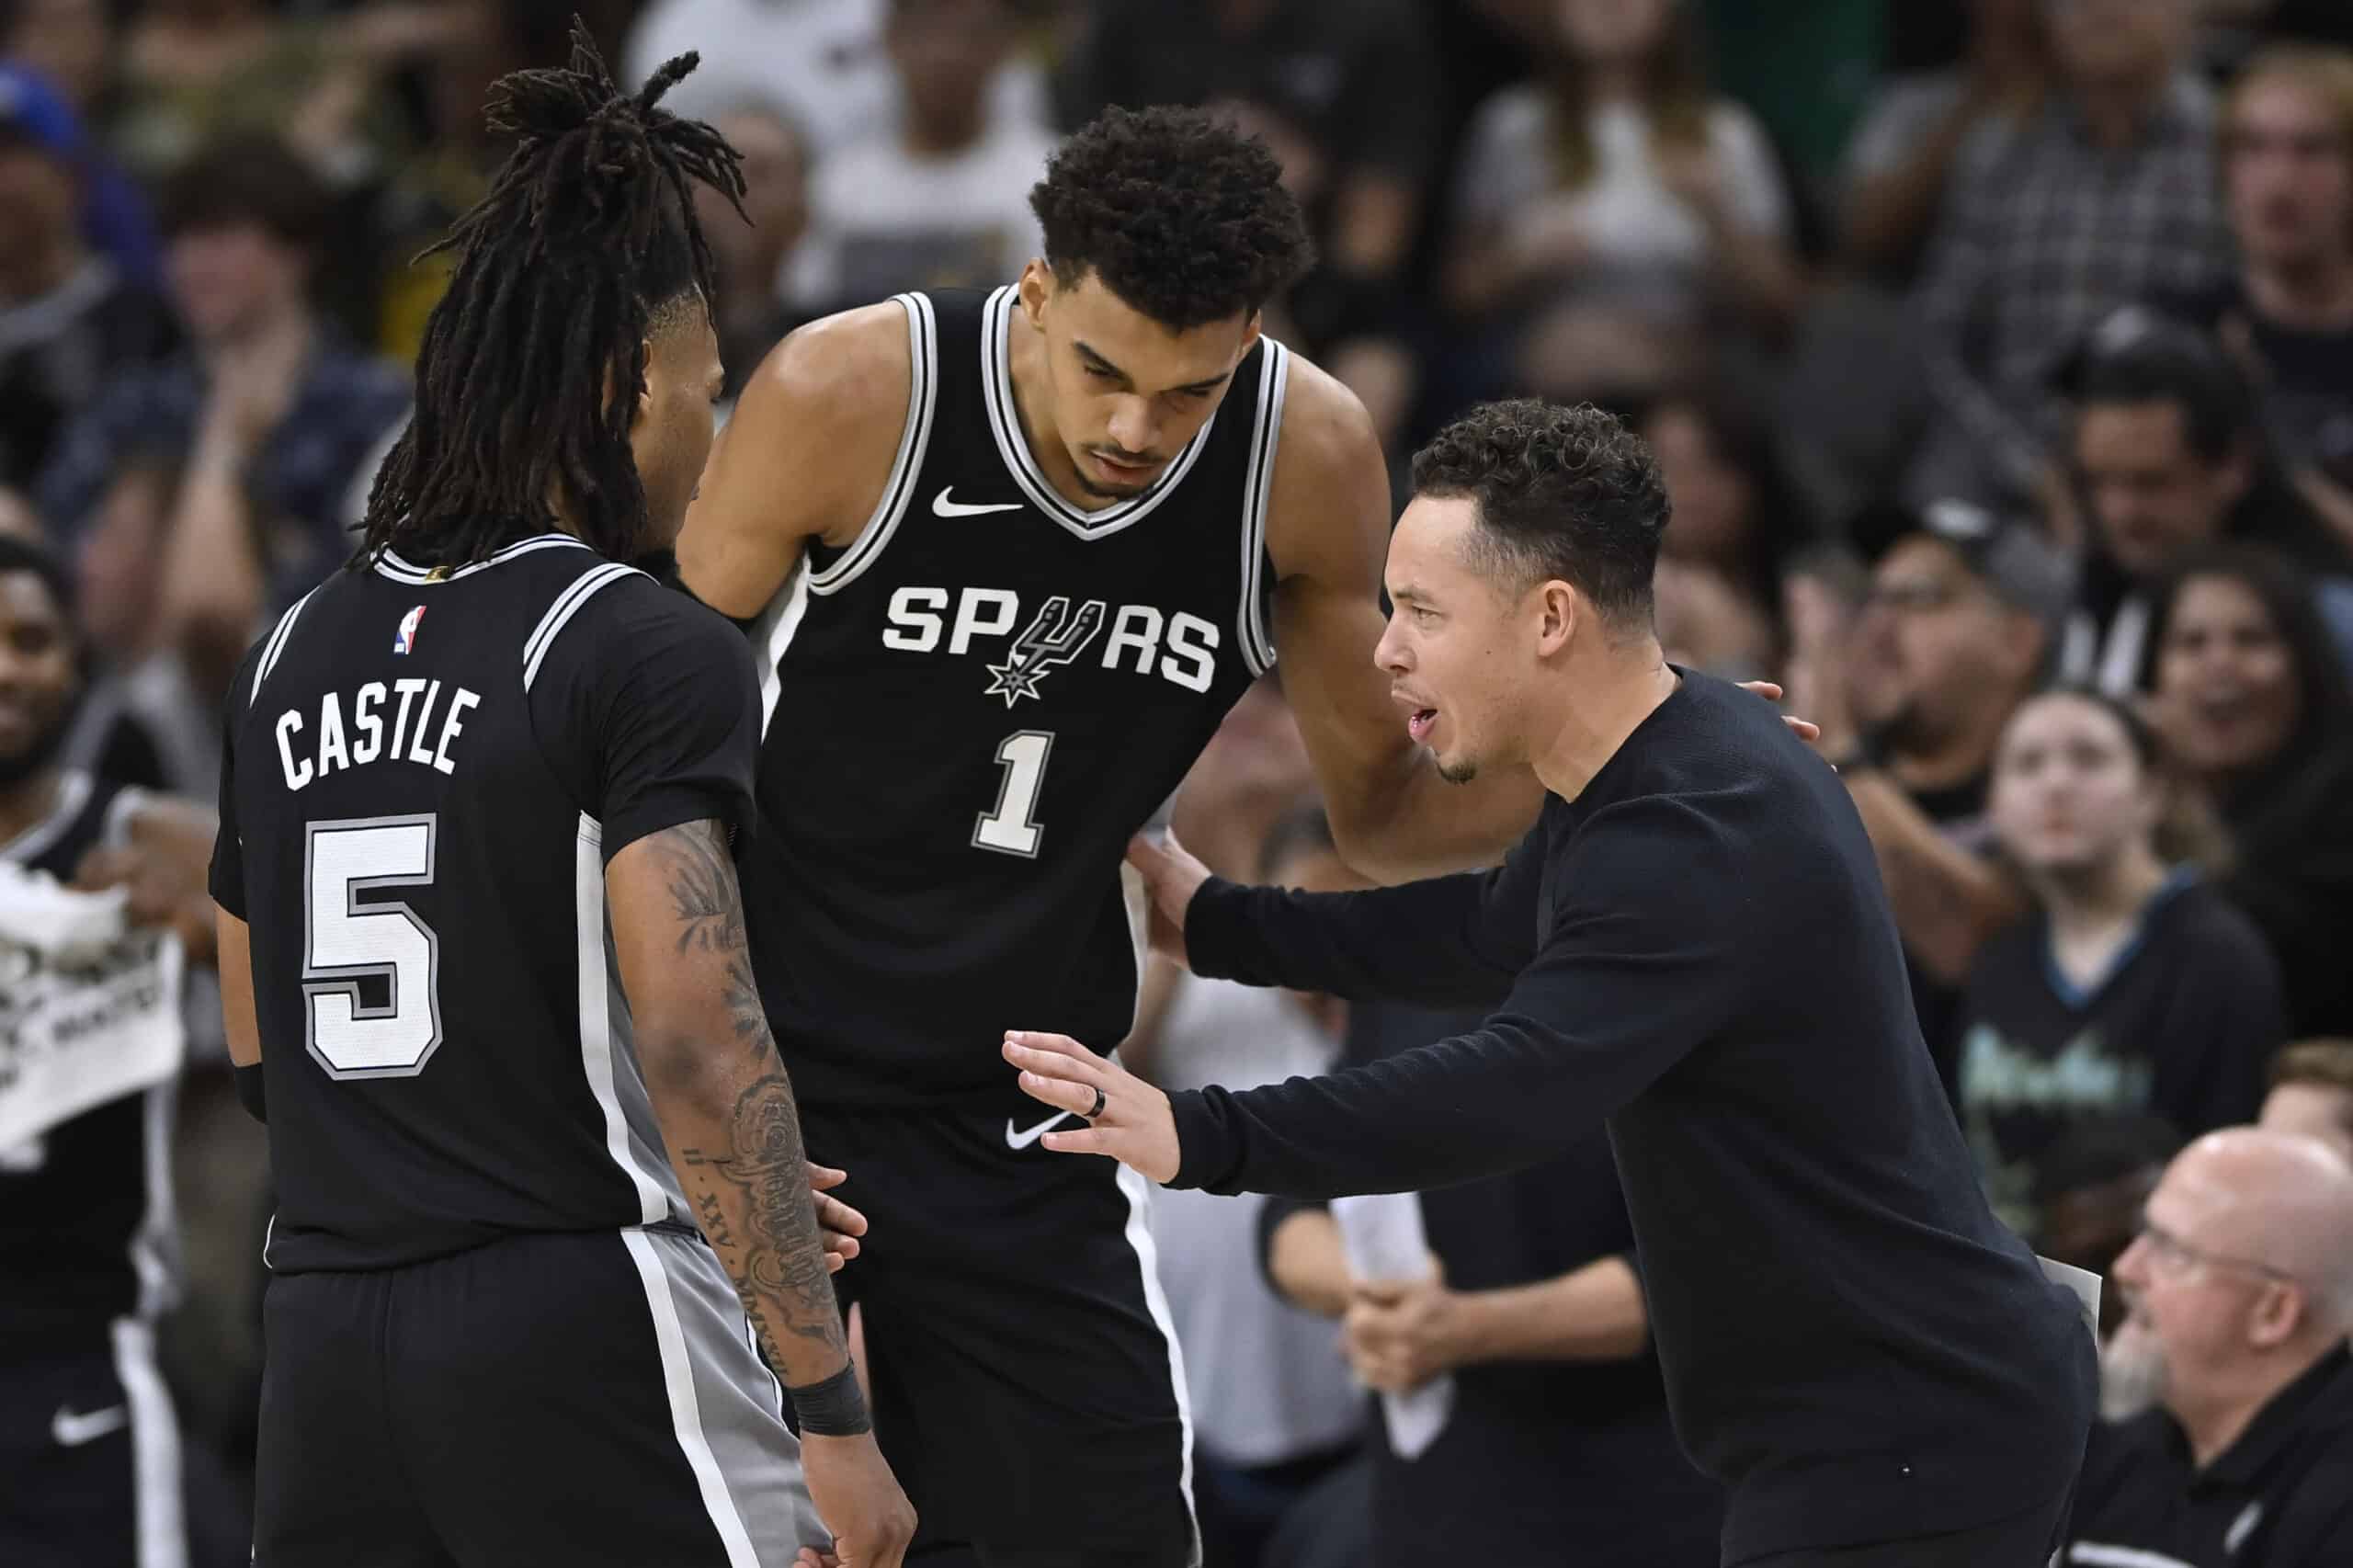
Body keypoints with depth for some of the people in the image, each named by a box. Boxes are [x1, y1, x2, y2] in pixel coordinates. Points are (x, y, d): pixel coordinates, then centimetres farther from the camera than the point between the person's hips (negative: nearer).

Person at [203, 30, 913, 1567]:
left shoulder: (293, 657, 13)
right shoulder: (650, 650, -8)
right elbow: (698, 1045, -16)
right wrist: (833, 1410, -15)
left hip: (324, 1339, 6)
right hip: (580, 1330, -6)